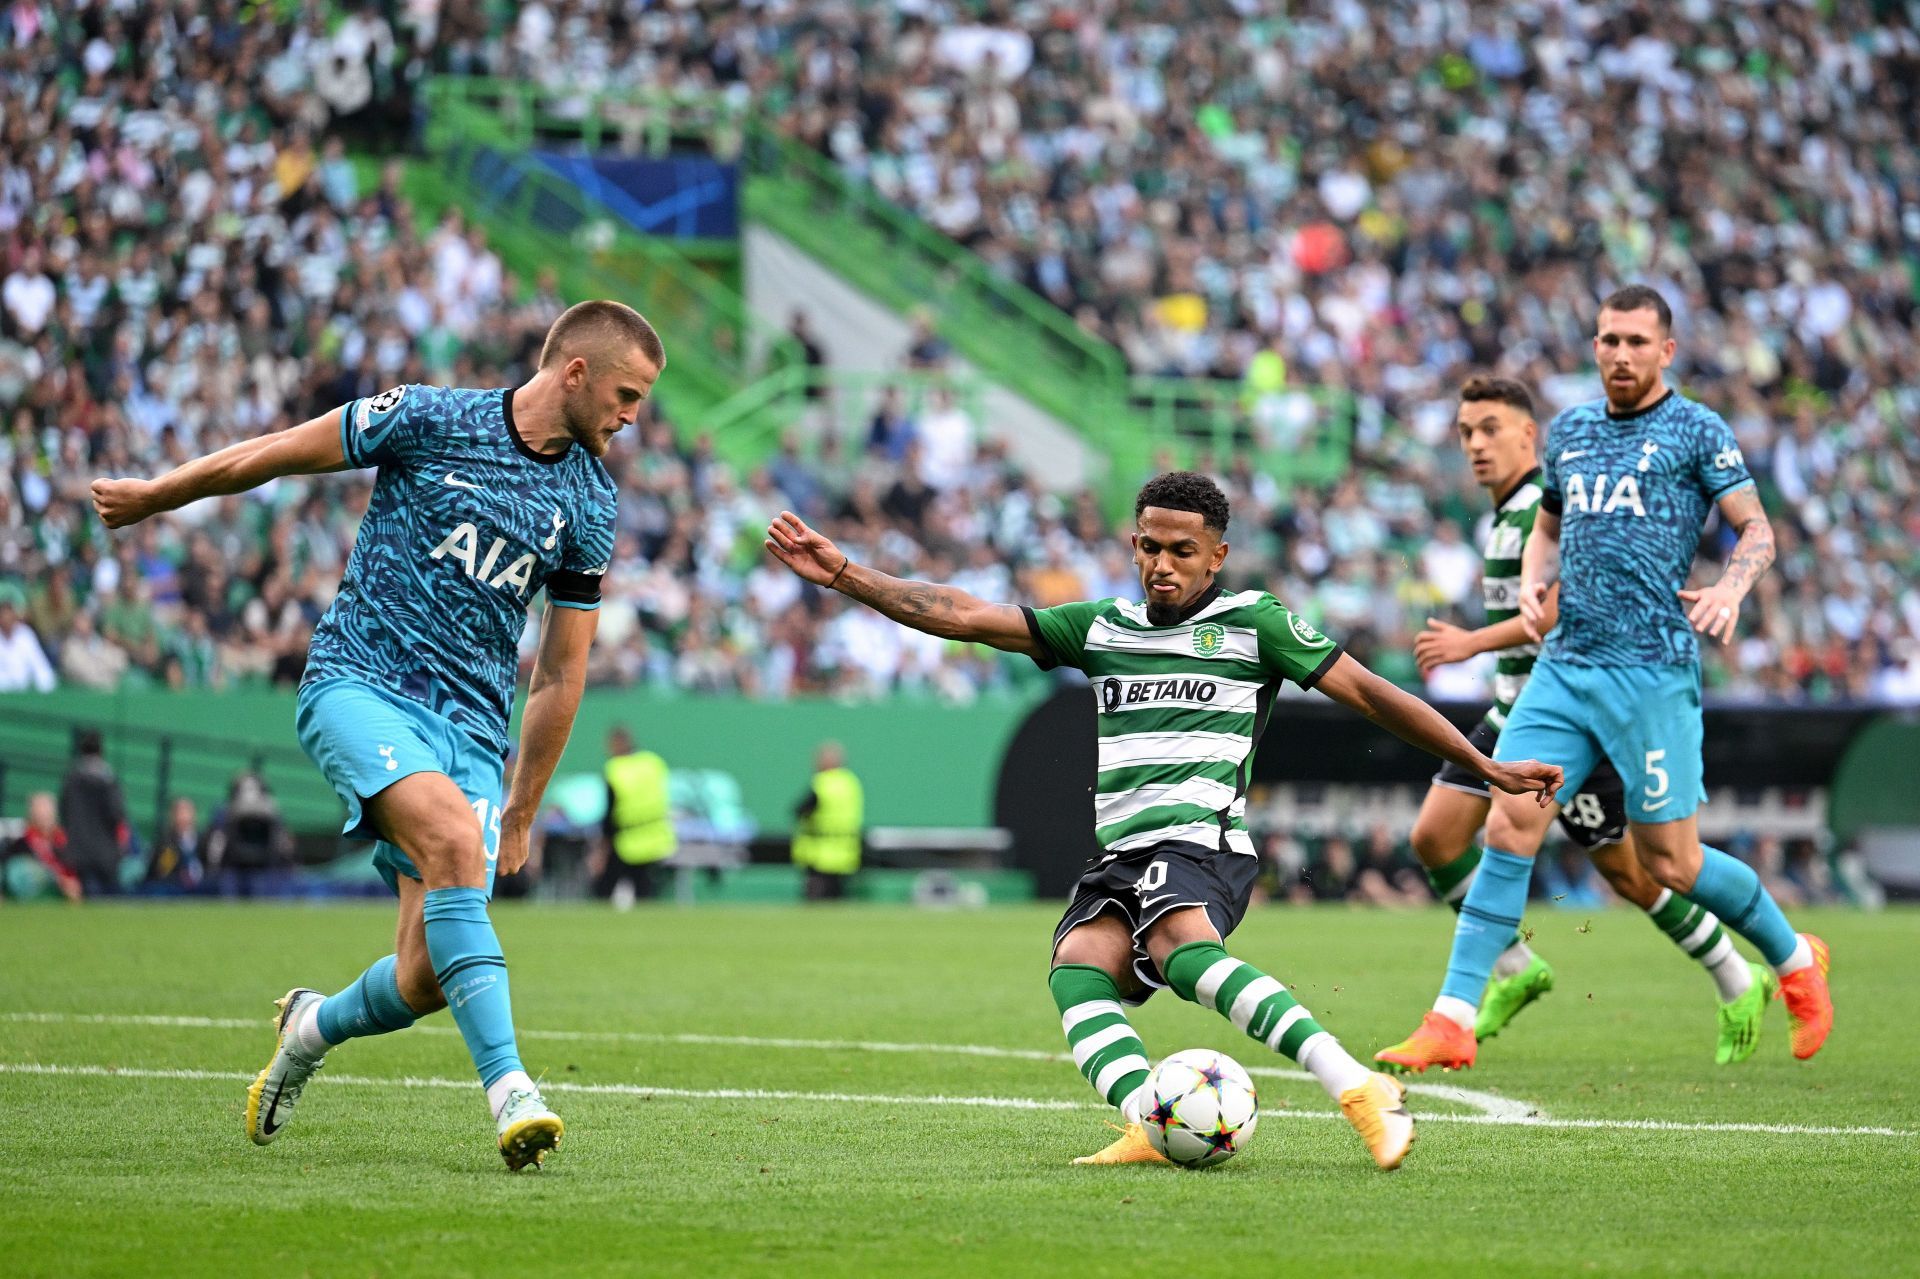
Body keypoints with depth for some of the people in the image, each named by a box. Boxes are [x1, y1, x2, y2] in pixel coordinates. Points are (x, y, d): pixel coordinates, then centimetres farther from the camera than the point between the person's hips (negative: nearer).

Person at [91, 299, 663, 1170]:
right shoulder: (427, 420, -5)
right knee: (454, 839, -33)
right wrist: (152, 496, 18)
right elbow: (274, 455, 8)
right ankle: (508, 1086, -36)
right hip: (361, 683, -4)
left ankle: (311, 1029, 26)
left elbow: (560, 675, 16)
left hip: (471, 728, 4)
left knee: (427, 977, -9)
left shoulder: (590, 504, 9)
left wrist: (522, 815, 18)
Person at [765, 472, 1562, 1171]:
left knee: (1184, 950, -37)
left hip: (1200, 838, -5)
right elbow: (965, 617, 20)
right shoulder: (1100, 629, 22)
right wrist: (842, 576, 13)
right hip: (1117, 856, 5)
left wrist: (1486, 768, 9)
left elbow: (1369, 693, 10)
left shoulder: (1253, 621, 9)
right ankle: (1152, 1121, -48)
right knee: (1077, 969, -26)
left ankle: (1360, 1093, -46)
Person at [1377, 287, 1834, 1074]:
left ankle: (1796, 960, 25)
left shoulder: (1696, 431, 1)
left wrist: (1730, 589, -21)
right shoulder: (1569, 431, 16)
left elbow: (1756, 529, 0)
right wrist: (1532, 584, 6)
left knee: (1669, 863, 0)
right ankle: (1452, 1023, -6)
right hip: (1564, 663, 5)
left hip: (1653, 667, -5)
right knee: (1507, 830, -7)